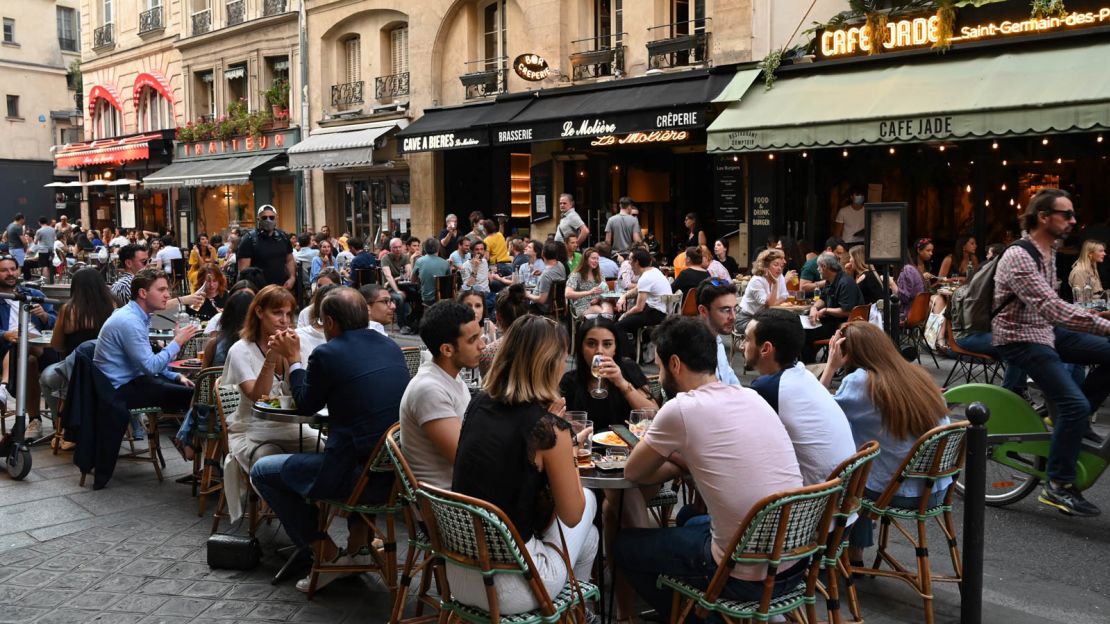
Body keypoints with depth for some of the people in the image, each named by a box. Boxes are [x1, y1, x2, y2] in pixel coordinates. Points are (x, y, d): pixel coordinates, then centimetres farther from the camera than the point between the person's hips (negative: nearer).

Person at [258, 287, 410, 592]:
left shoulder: (327, 354, -11)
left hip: (360, 475, -7)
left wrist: (293, 358, 19)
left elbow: (306, 405, 6)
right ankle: (359, 543, 34)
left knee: (262, 471, 15)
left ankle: (328, 555, 15)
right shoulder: (390, 346, 8)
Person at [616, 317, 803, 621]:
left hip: (746, 578, -7)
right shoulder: (752, 397, 4)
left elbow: (633, 473, -1)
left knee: (624, 545, 14)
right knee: (692, 522, 34)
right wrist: (680, 457, 12)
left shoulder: (680, 408, -16)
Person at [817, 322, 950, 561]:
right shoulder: (919, 374, 4)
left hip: (900, 494, -6)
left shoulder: (860, 381, -17)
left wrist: (831, 366, -9)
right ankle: (854, 553, 33)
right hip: (937, 491, 6)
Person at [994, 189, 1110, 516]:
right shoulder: (1019, 257, -23)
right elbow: (1052, 308, -33)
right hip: (1020, 339, -9)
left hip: (1045, 330, 9)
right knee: (1075, 404, -20)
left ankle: (1069, 420, 8)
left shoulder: (1049, 252, 8)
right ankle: (1058, 487, -8)